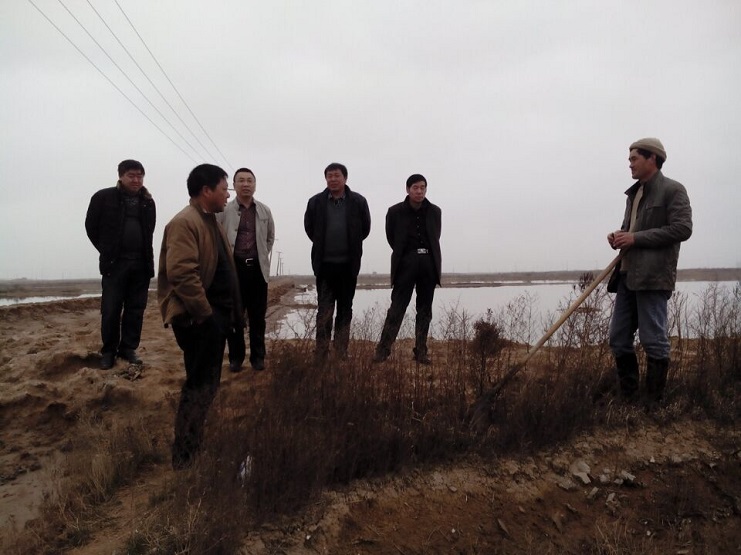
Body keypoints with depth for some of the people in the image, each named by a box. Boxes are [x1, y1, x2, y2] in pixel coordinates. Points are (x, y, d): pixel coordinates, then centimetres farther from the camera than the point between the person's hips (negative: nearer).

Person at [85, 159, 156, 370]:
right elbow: (91, 227, 6)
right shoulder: (103, 197, -2)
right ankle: (108, 351, 13)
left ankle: (128, 348, 17)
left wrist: (146, 255, 11)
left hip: (141, 263, 3)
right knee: (111, 310, 0)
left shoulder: (148, 202, 9)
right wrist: (107, 251, 5)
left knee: (136, 309, 6)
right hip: (115, 263, -3)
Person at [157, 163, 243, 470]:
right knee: (199, 386, -4)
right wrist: (204, 314, -21)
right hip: (199, 319, -10)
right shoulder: (185, 222, -15)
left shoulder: (211, 221, 17)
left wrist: (230, 312, 14)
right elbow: (181, 273, -25)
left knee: (206, 385, 17)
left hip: (215, 315, 10)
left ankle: (194, 448, 31)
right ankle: (185, 458, 9)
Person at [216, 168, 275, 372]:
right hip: (233, 268, -2)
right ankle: (235, 357, 18)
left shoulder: (265, 211, 6)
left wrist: (262, 256, 12)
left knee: (257, 317, 7)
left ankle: (258, 356, 19)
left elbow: (270, 237, 19)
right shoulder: (224, 210, -3)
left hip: (258, 269, 2)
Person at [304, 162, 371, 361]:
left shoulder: (358, 201, -3)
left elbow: (365, 228, 8)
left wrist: (351, 246, 11)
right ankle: (321, 356, 8)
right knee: (324, 311, 1)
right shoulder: (315, 202, -2)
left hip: (348, 264, 1)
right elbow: (309, 227, 11)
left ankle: (341, 355, 20)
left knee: (345, 311, 10)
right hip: (324, 264, -1)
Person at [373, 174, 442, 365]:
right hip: (406, 263, -3)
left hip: (428, 263, 3)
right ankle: (382, 350, -2)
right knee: (397, 307, -7)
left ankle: (421, 352, 13)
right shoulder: (395, 212, -1)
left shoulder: (435, 211, 7)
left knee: (425, 310, 6)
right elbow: (390, 237, 10)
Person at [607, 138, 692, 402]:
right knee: (619, 339, 7)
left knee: (653, 340, -4)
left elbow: (682, 228, -12)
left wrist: (636, 238, -14)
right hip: (627, 275, 8)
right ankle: (628, 397, 18)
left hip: (652, 277, -8)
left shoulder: (673, 190, -2)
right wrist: (620, 236, 7)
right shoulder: (634, 193, 21)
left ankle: (655, 402, 7)